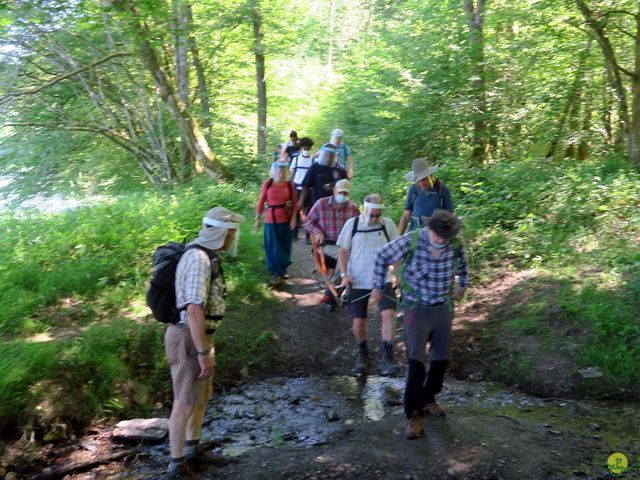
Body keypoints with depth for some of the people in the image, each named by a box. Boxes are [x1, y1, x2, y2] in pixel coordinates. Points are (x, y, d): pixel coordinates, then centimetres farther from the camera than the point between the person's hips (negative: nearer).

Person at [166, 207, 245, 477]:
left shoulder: (207, 255, 10)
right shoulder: (199, 259, -22)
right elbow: (194, 311, -28)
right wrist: (204, 353, -25)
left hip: (199, 337, 10)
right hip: (190, 339, -10)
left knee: (203, 395, 22)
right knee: (185, 403, 1)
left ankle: (192, 449, 38)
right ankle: (176, 464, 15)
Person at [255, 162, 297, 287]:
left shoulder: (290, 185, -2)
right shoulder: (267, 184, -5)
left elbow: (294, 204, 2)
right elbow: (261, 202, 0)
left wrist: (294, 218, -8)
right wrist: (257, 218, 0)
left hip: (286, 219, 1)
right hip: (271, 219, -1)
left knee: (284, 245, 11)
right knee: (272, 247, 0)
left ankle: (281, 270, 29)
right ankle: (276, 273, 8)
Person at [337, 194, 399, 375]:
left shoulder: (388, 224, -3)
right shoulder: (351, 224, -4)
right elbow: (343, 252, 3)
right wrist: (344, 274, -8)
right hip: (358, 282, 0)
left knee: (388, 314, -18)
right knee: (358, 321, 3)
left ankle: (387, 358, -7)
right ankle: (362, 353, 31)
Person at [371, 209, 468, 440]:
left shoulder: (455, 245, -9)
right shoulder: (411, 241, -19)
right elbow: (382, 256, -4)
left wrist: (463, 285, 27)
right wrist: (378, 287, 2)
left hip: (444, 308, 4)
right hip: (417, 309, -4)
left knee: (440, 359, 13)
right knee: (416, 362, -7)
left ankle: (428, 399, 35)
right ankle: (414, 415, 4)